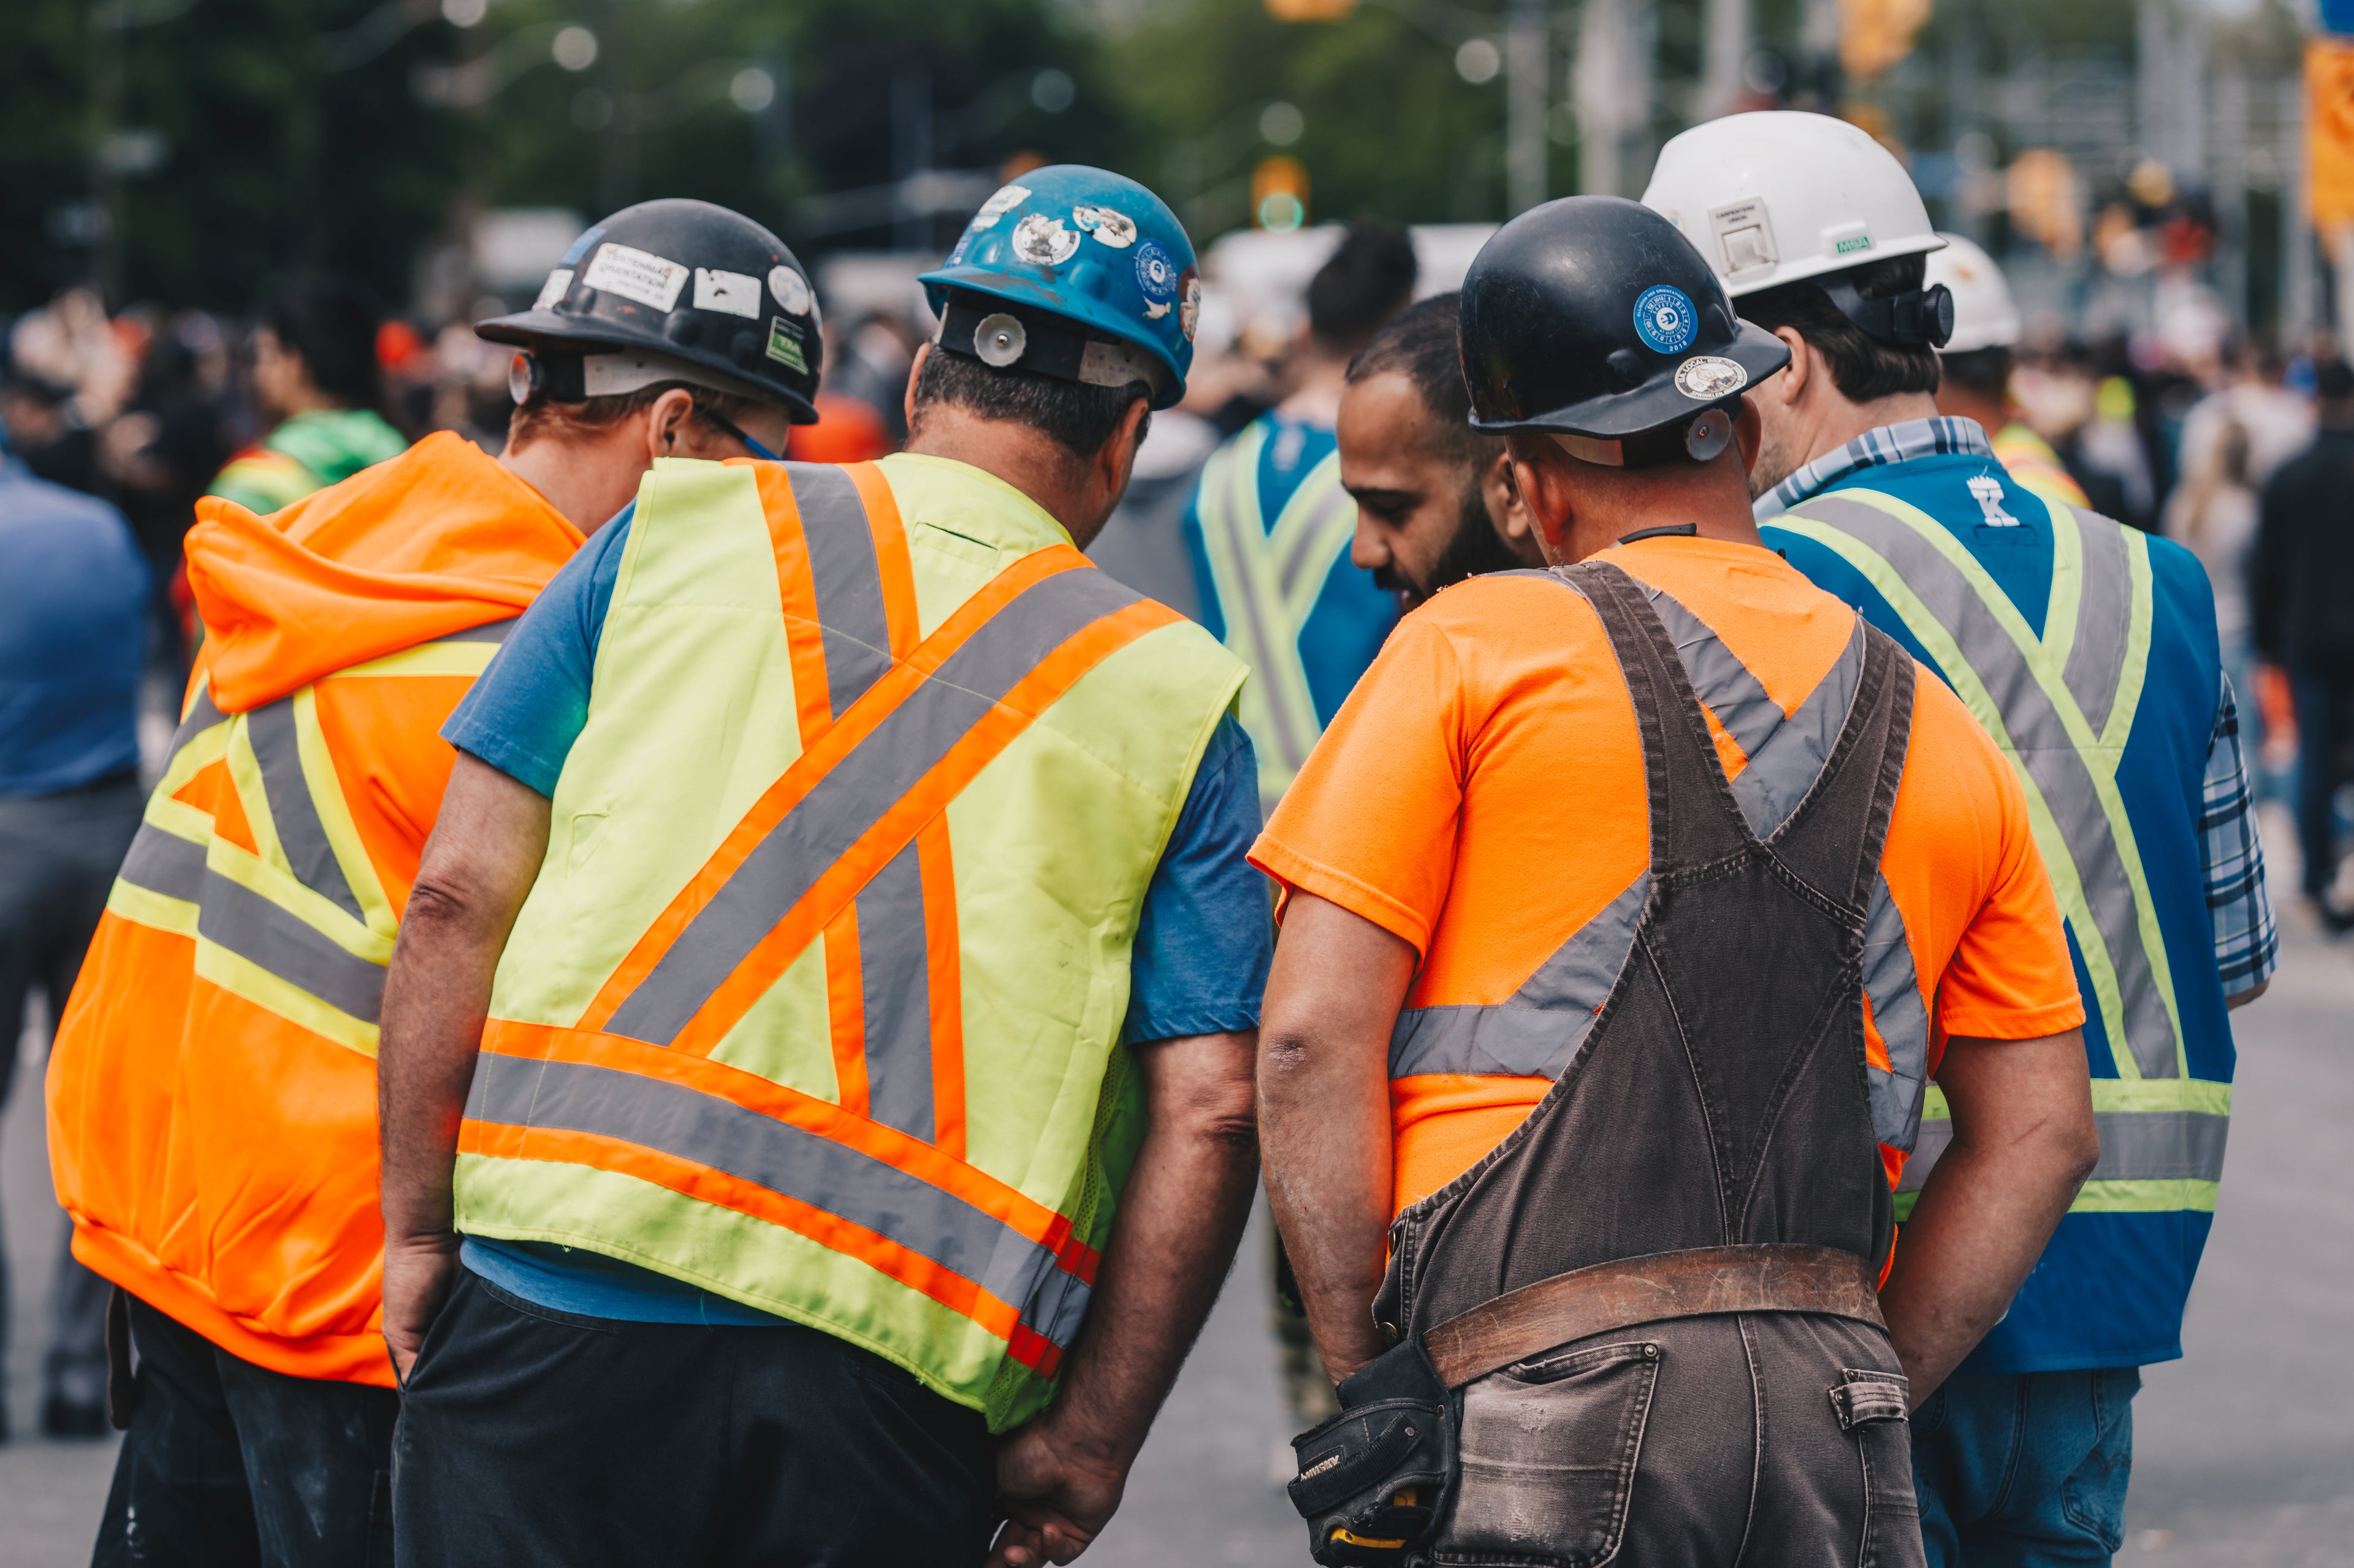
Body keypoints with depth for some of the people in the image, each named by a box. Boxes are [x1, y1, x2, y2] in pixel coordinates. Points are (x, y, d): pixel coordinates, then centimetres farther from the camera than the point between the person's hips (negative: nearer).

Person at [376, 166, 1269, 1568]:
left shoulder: (685, 530, 10)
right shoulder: (1172, 696, 9)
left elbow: (459, 899, 5)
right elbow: (1211, 1112, 2)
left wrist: (417, 1234, 11)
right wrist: (1090, 1444, 6)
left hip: (566, 1286, 0)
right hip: (894, 1385, 0)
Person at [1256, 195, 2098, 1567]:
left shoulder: (1476, 648, 4)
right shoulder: (1939, 734, 17)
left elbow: (1313, 1041, -3)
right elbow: (2042, 1131, 16)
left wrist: (1373, 1376, 0)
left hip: (1547, 1394, -4)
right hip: (1839, 1413, 4)